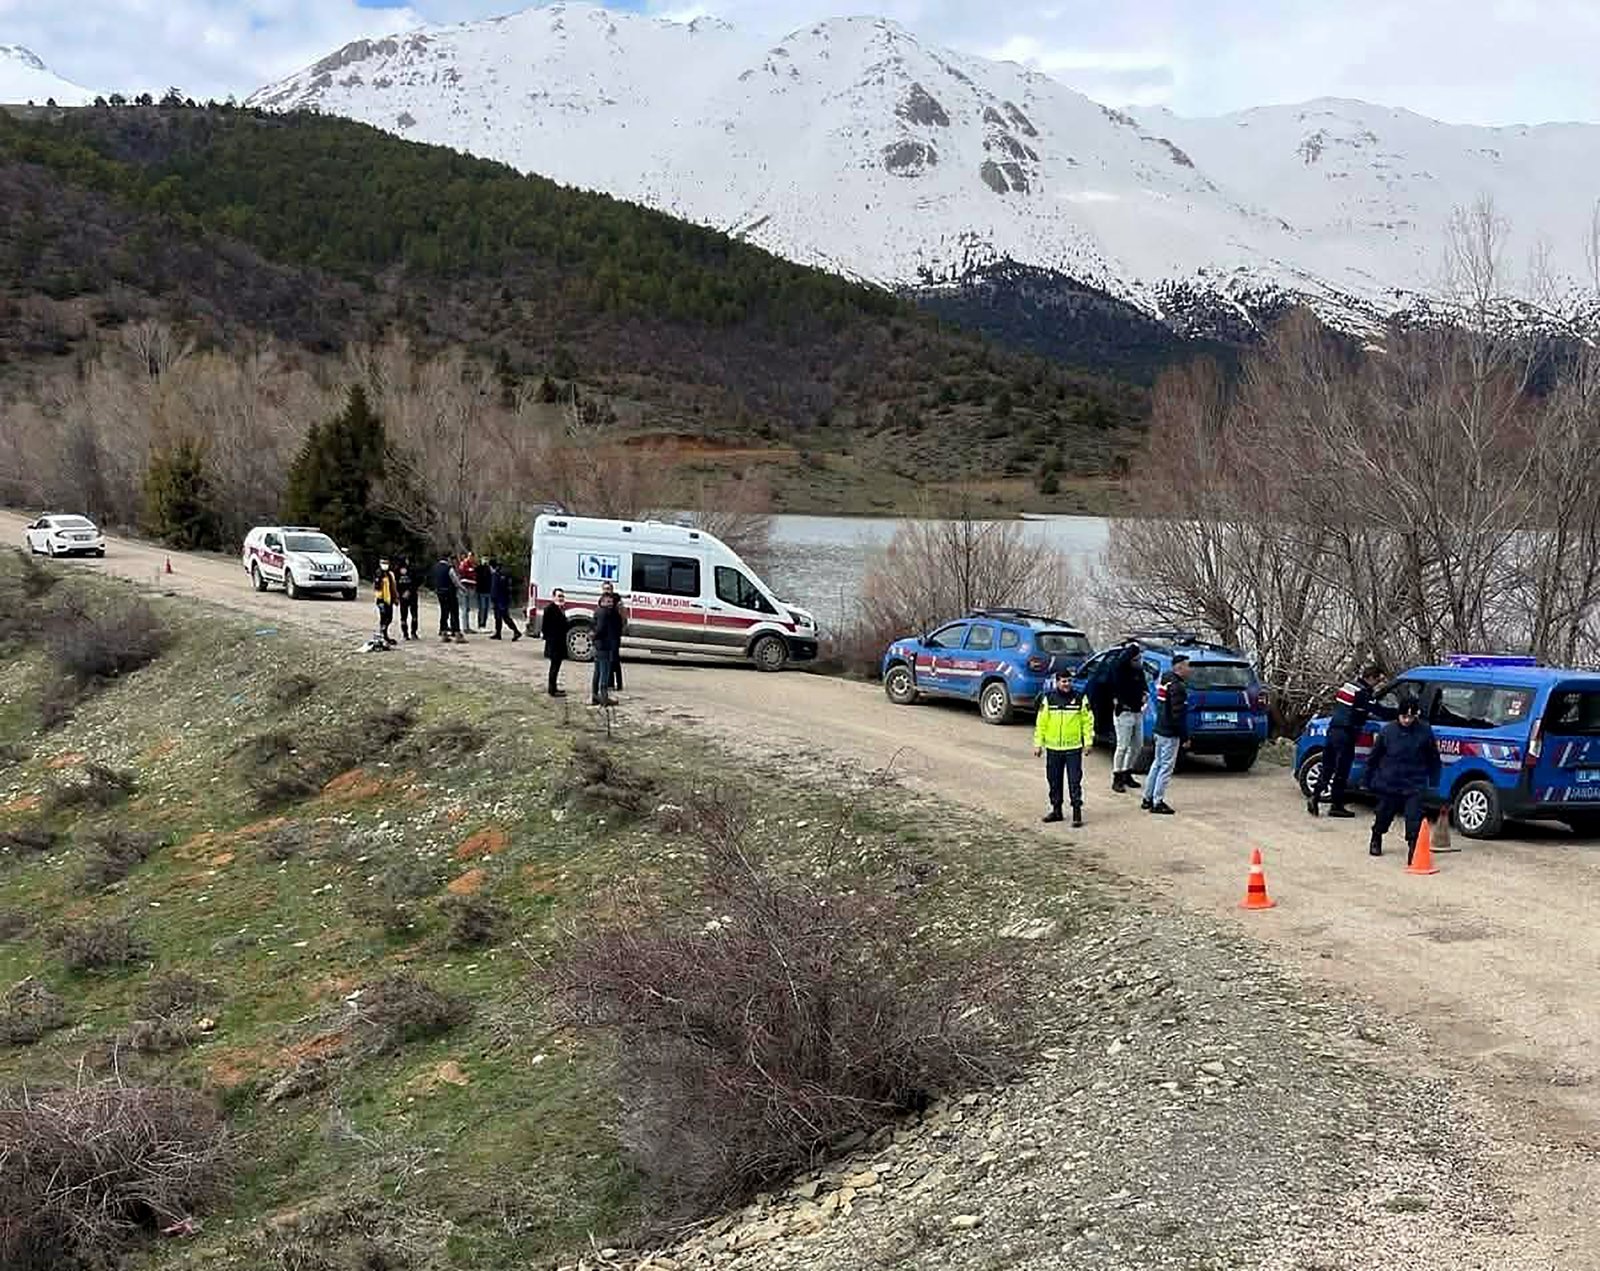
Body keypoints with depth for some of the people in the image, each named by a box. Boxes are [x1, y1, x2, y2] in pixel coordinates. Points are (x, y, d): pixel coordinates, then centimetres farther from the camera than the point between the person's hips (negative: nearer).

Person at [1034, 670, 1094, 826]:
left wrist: (1088, 741, -1)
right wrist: (1038, 744, 3)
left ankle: (1077, 812, -1)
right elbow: (1040, 723, 5)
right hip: (1053, 748, 2)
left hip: (1074, 747, -2)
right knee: (1054, 781, 10)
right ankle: (1056, 810, 22)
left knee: (1074, 781, -4)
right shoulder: (1048, 699, 3)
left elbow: (1088, 721, 3)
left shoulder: (1080, 698, 0)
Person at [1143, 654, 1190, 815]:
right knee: (1166, 767, -3)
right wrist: (1184, 736, -16)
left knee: (1158, 764, 18)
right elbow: (1178, 714, -22)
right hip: (1170, 733, -10)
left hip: (1160, 729, 10)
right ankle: (1157, 803, 1)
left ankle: (1148, 799, 25)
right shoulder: (1178, 687, -18)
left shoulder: (1165, 681, 12)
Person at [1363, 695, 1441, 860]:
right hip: (1389, 783, 1)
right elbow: (1374, 757, 4)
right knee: (1384, 815, 17)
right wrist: (1370, 779, 7)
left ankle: (1413, 847, -8)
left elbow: (1433, 758, 5)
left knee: (1414, 818, -13)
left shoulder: (1424, 731, -7)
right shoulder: (1388, 730, -6)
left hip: (1414, 785, -1)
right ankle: (1376, 841, 41)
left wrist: (1433, 781, 4)